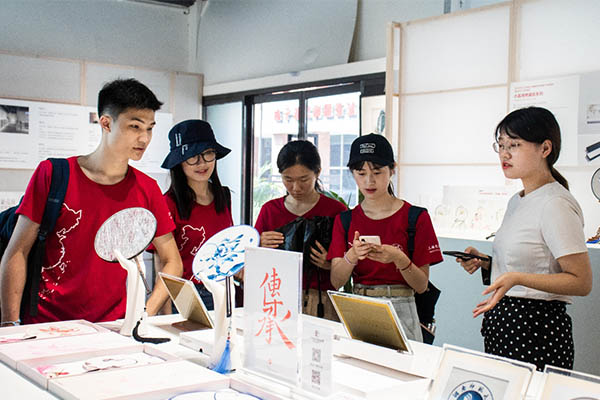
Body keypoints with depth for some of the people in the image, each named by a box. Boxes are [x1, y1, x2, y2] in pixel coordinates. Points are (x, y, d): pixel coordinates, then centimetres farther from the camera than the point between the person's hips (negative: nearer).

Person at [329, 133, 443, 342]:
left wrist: (399, 259, -21)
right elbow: (336, 281, -3)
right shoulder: (345, 220, 6)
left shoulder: (415, 217, -3)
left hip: (399, 311, -2)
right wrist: (352, 256, -21)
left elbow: (422, 285, -4)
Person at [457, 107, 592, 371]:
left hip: (538, 329, -8)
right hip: (503, 321, 8)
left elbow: (581, 282, -17)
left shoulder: (556, 204, -14)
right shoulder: (516, 202, 13)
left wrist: (517, 278, -26)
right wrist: (484, 262, 6)